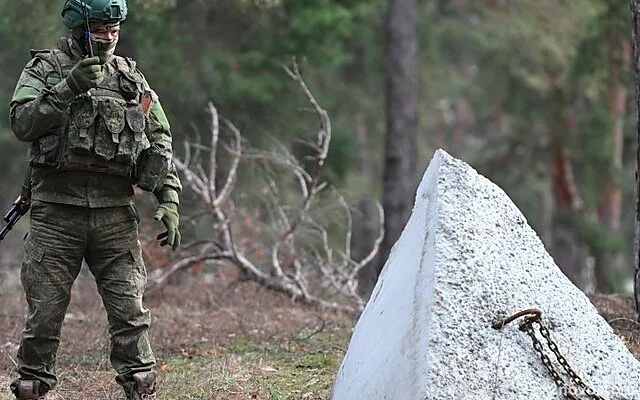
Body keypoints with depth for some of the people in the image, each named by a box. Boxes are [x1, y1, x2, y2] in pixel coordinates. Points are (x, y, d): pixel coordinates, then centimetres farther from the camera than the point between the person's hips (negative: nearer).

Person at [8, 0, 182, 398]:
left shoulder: (131, 78, 13)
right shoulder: (45, 68, 5)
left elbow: (159, 144, 13)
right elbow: (23, 122, -10)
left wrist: (169, 199, 2)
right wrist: (69, 87, -19)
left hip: (115, 211, 2)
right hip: (56, 207, -2)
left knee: (129, 309, -2)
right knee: (44, 311, 0)